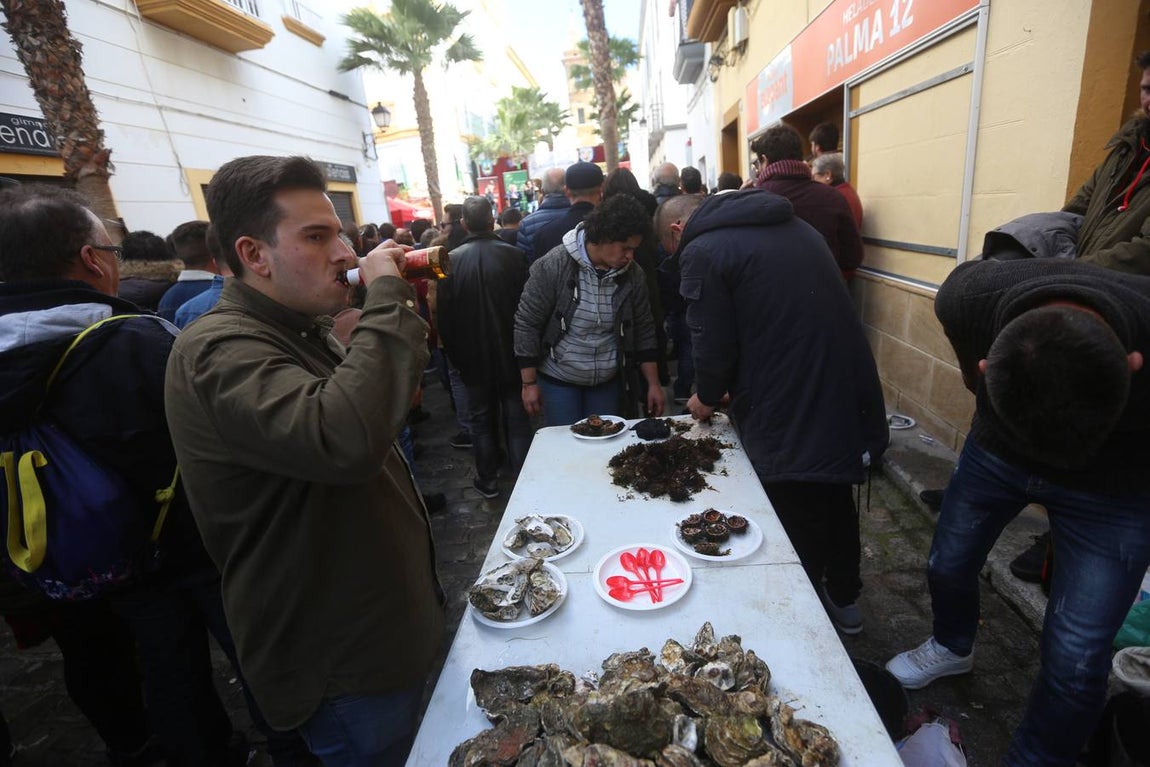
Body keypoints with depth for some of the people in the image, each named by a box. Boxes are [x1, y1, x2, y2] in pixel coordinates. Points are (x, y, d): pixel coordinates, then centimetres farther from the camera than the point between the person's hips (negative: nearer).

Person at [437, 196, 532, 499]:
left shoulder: (451, 261, -9)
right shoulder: (514, 255, -11)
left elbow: (444, 315, -4)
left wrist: (454, 355, 7)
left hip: (472, 357, 1)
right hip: (511, 353, 0)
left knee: (481, 418, 14)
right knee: (516, 419, 9)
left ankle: (488, 479, 24)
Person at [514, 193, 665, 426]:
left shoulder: (633, 275, -6)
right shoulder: (552, 266, -18)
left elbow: (643, 331, 4)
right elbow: (527, 324, -12)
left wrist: (653, 384, 3)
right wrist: (529, 384, -10)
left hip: (608, 382, 4)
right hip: (558, 380, -3)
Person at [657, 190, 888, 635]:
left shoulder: (703, 251, -10)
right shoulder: (792, 225, 15)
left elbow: (715, 344, -12)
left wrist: (708, 398, 10)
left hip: (787, 417, -9)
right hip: (849, 398, 9)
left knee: (795, 525, 11)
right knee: (836, 501, 27)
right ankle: (844, 600, 47)